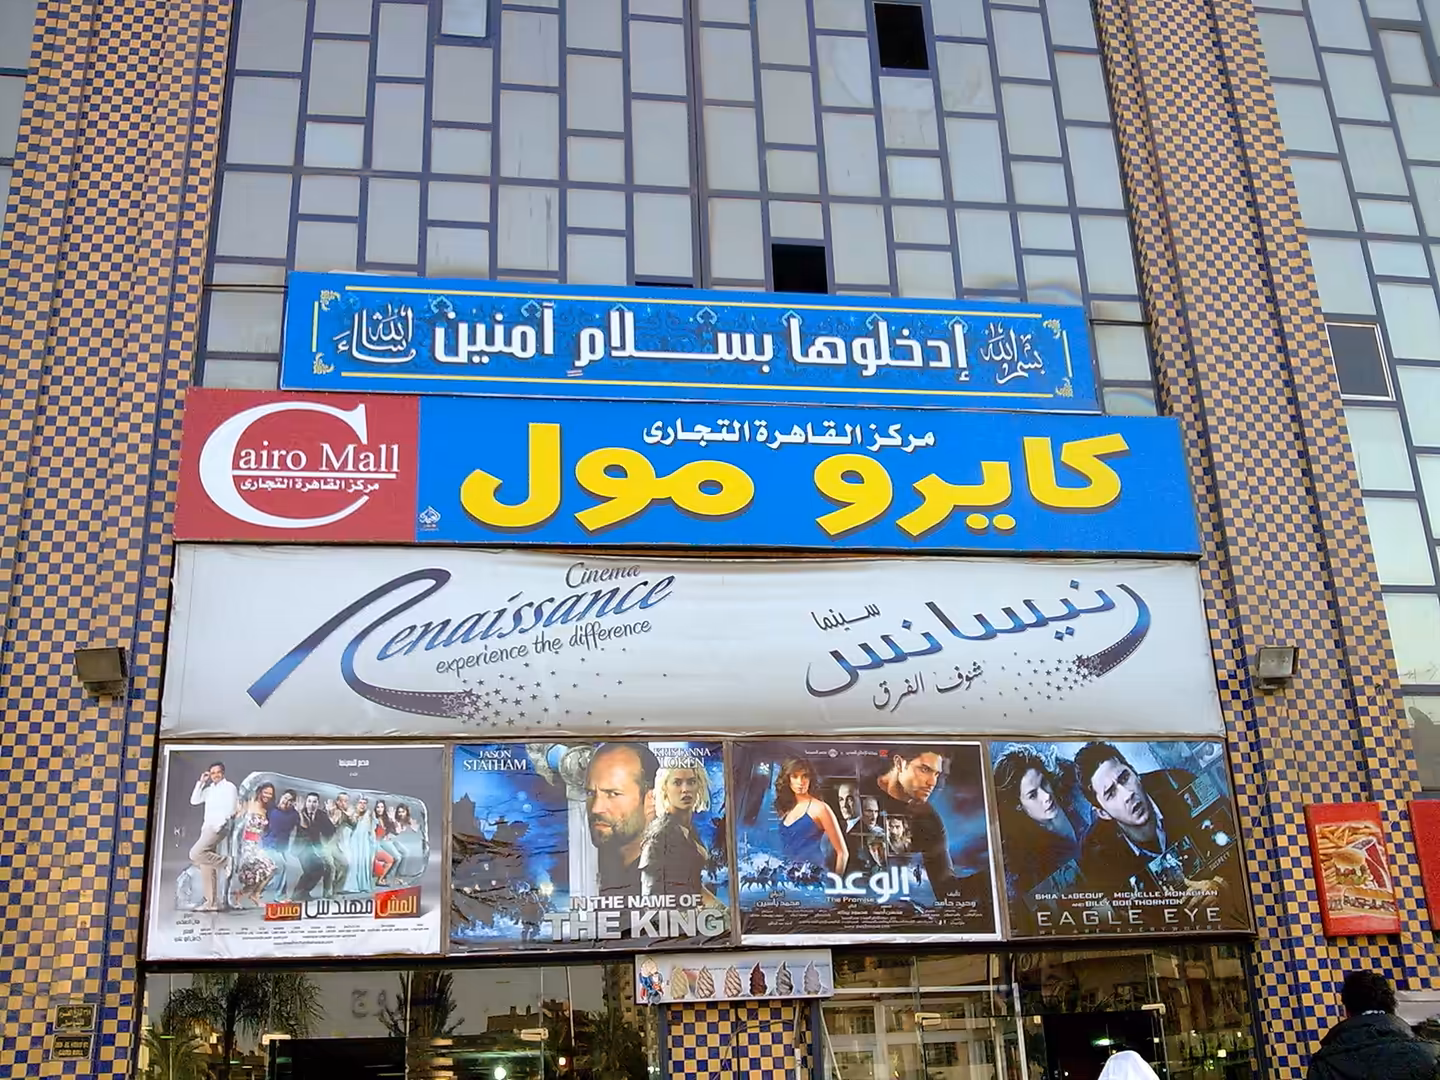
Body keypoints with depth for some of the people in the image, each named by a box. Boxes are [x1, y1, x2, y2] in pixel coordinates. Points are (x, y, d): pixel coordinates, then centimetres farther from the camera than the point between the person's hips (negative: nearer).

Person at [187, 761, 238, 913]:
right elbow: (194, 801, 14)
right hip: (207, 828, 8)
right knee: (206, 866, 3)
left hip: (218, 827, -8)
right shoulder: (209, 789, 21)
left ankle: (224, 862, -9)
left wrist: (219, 824, -16)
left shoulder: (229, 787, 0)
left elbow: (231, 809, -8)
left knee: (195, 854, -24)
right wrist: (201, 782, 9)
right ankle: (211, 902, 4)